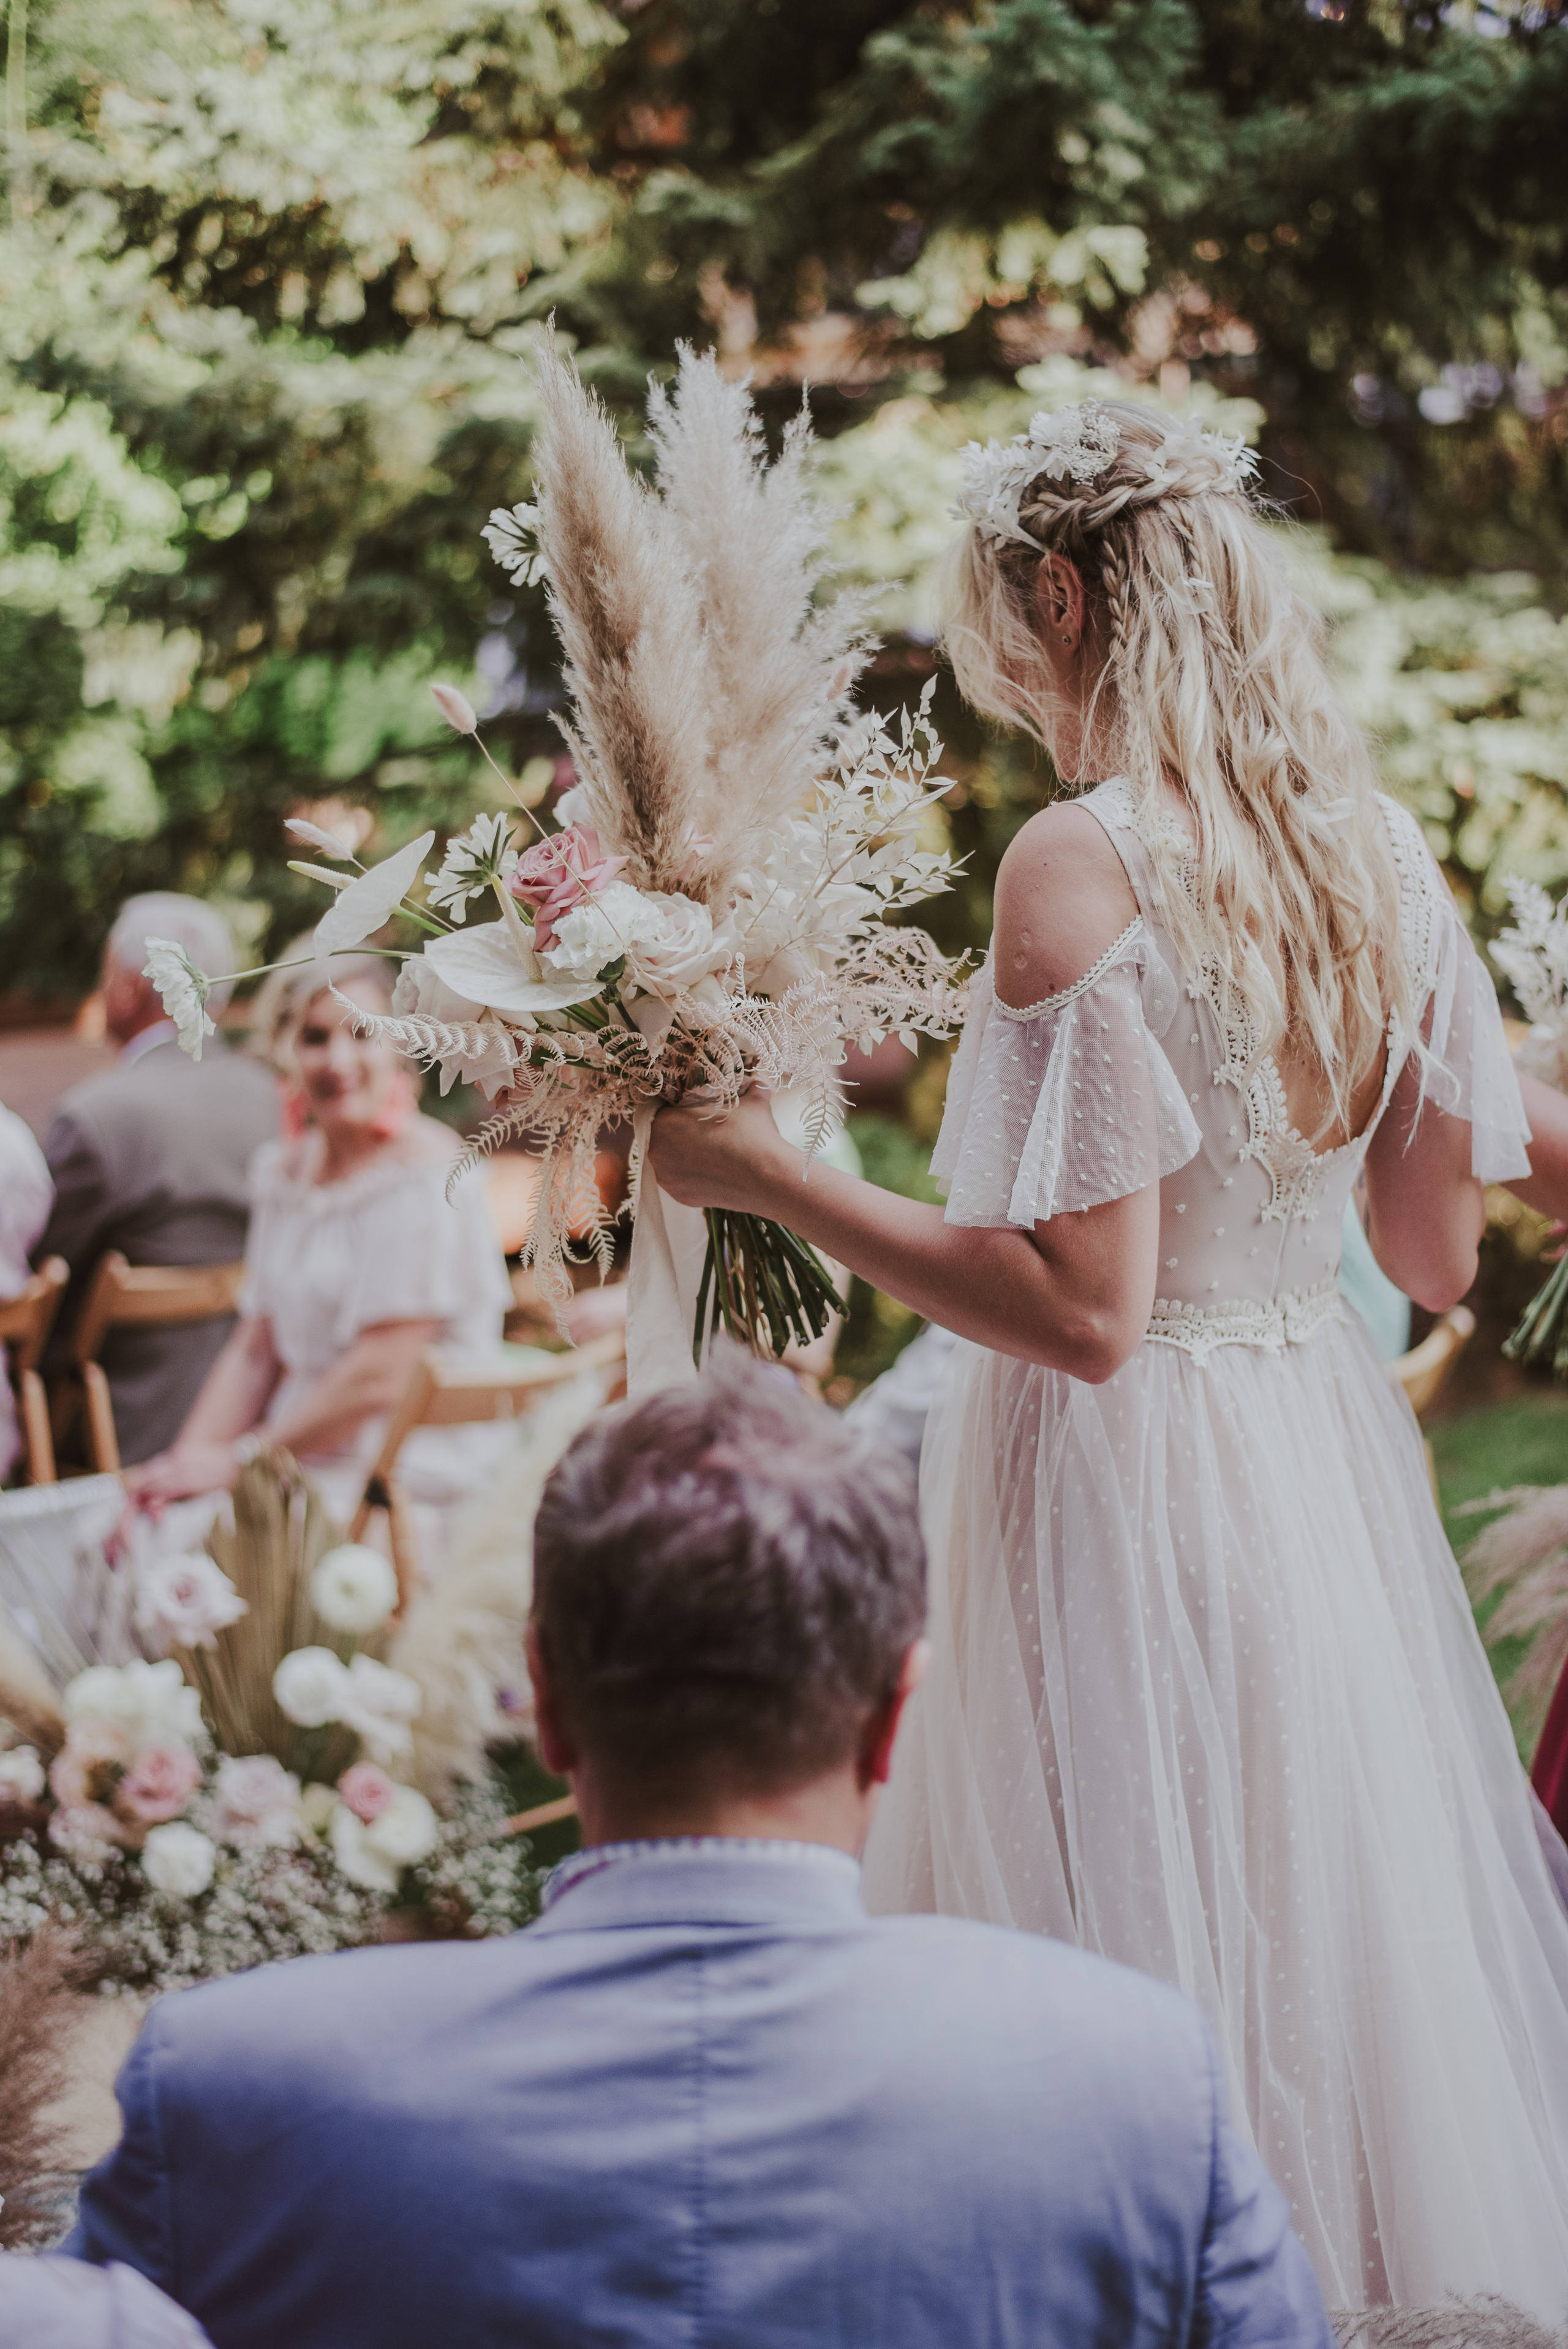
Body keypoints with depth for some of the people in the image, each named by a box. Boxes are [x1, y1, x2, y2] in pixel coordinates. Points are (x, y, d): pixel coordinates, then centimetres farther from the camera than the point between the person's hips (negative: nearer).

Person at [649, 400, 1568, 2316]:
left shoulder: (1085, 862, -18)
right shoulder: (1384, 857, 3)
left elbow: (1083, 1310, -22)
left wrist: (767, 1176, -16)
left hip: (1128, 1491, -7)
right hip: (1331, 1465, 7)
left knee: (1140, 1965, 4)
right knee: (1333, 1920, 18)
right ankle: (1383, 2267, 29)